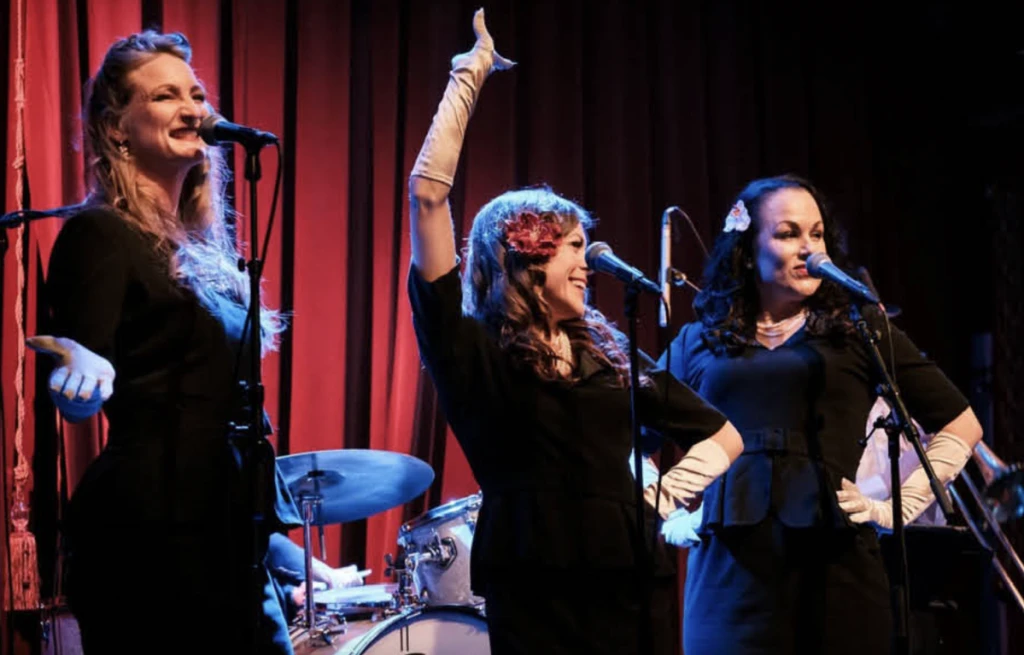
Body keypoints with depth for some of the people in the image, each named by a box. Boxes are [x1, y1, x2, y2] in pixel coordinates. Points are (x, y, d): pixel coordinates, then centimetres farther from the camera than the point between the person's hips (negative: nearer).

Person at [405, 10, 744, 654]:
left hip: (624, 583, 4)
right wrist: (469, 77, -5)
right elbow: (427, 195, -10)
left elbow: (724, 436, 21)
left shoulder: (610, 355, 13)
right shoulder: (474, 352, 0)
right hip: (530, 590, -4)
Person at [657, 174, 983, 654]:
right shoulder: (698, 343, 13)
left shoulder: (857, 331, 8)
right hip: (727, 574, 1)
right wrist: (674, 519, 8)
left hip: (835, 567, -1)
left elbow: (960, 428, 11)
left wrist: (896, 509, 2)